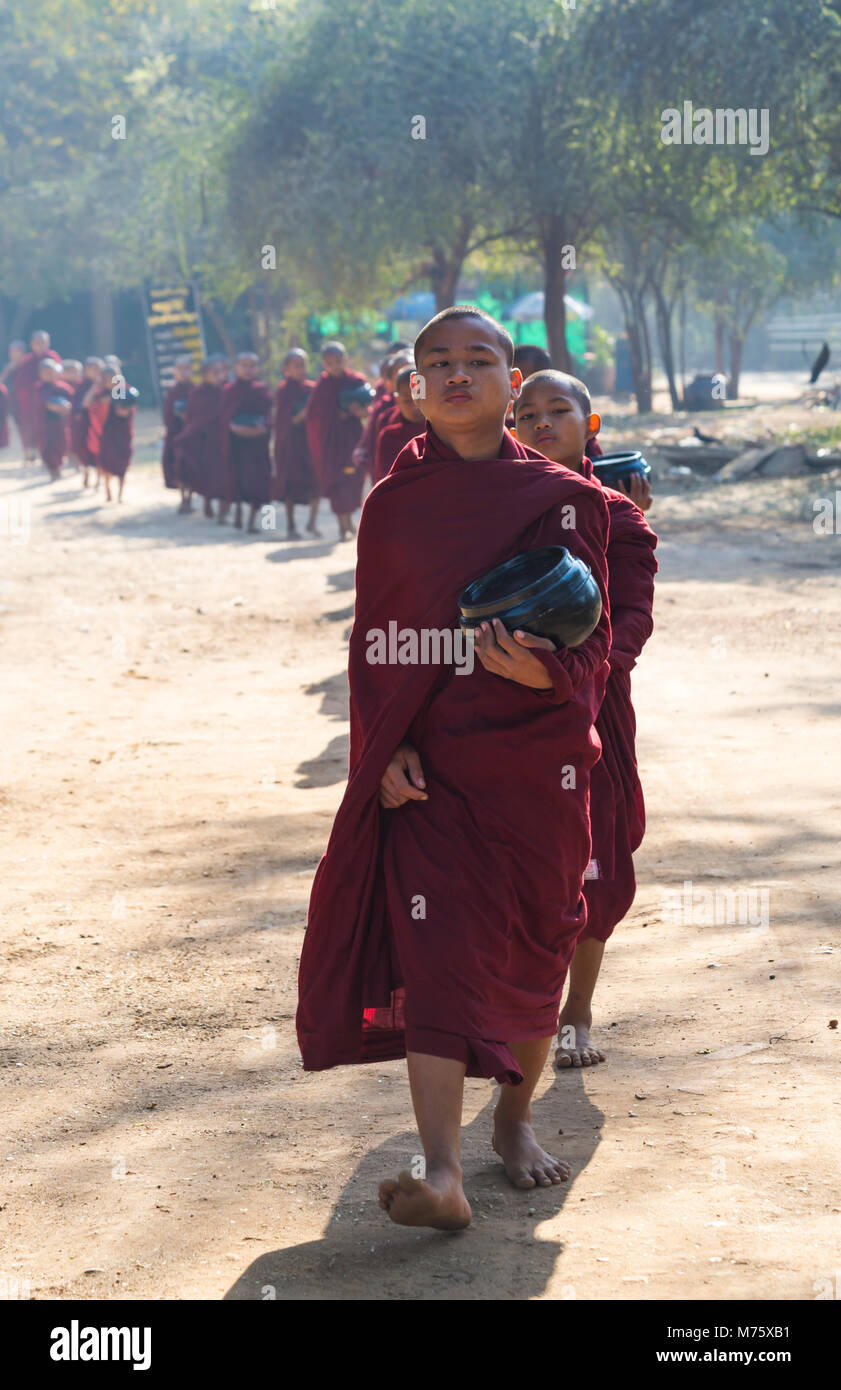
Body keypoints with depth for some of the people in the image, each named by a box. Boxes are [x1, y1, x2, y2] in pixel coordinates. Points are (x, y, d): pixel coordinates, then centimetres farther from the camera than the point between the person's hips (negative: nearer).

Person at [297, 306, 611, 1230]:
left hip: (535, 760, 0)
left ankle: (515, 1117, 35)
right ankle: (441, 1175, -18)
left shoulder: (563, 500, 1)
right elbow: (371, 642, 8)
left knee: (532, 947, 9)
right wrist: (387, 748, -6)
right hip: (427, 767, 0)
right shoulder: (391, 507, 6)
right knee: (435, 951, -12)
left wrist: (546, 671, -23)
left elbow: (593, 640, 0)